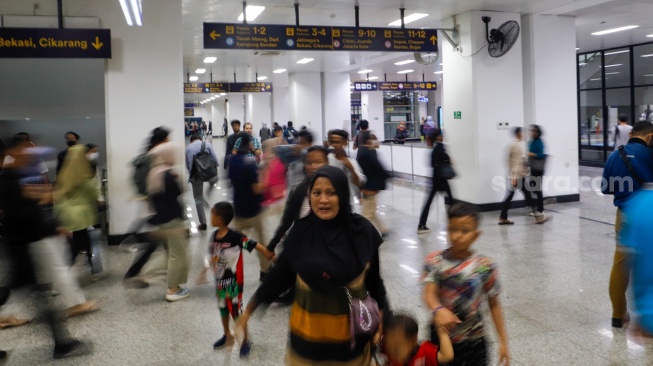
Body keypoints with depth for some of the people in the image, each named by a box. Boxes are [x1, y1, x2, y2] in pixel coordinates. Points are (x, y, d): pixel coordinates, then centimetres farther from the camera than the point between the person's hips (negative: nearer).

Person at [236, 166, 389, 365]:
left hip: (352, 330, 0)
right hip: (309, 330, 1)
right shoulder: (301, 232, -11)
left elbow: (373, 277, -4)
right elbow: (279, 274, -3)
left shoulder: (362, 231, -12)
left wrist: (381, 316, -2)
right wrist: (249, 309, 1)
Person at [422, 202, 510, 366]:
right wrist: (438, 310, -42)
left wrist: (503, 341, 0)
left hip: (473, 339, 0)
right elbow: (429, 294, -19)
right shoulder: (435, 261, -10)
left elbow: (494, 304, -2)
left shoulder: (485, 266, -10)